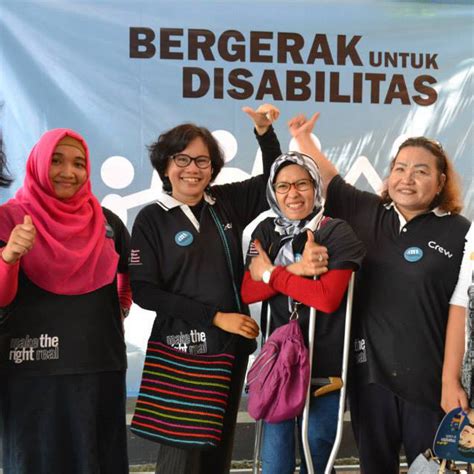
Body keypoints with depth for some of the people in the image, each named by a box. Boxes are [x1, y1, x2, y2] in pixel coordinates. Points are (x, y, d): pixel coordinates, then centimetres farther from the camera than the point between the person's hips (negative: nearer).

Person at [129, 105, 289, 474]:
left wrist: (264, 130, 1)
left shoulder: (227, 202, 4)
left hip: (232, 345, 4)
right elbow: (143, 291, -11)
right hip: (181, 349, -4)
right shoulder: (152, 218, -6)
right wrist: (215, 317, -14)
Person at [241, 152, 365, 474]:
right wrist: (295, 270, -17)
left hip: (325, 364, -3)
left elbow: (327, 298, -20)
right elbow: (248, 293, -2)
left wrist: (271, 273, -11)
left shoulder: (338, 234, -8)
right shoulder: (266, 232, 7)